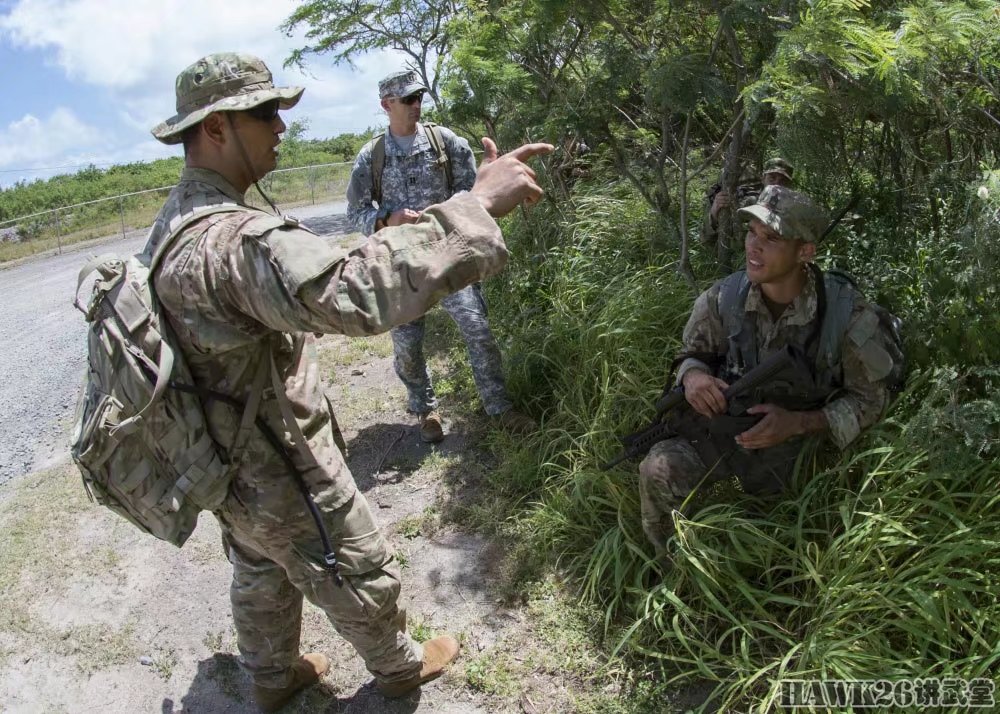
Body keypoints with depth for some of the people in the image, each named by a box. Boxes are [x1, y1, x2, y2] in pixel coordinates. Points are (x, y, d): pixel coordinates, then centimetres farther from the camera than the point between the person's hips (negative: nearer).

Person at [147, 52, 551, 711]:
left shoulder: (174, 221, 0)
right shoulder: (233, 239, -35)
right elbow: (355, 293, -50)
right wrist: (479, 206, -47)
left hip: (225, 462, 9)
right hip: (283, 477, -9)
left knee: (262, 573, 29)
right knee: (362, 576, 16)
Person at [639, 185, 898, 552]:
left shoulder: (848, 313, -18)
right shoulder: (724, 298, -11)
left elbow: (869, 398, -7)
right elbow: (695, 353, 7)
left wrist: (798, 423, -23)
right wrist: (692, 375, -19)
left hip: (801, 441, -1)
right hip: (724, 430, 1)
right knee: (659, 470, -24)